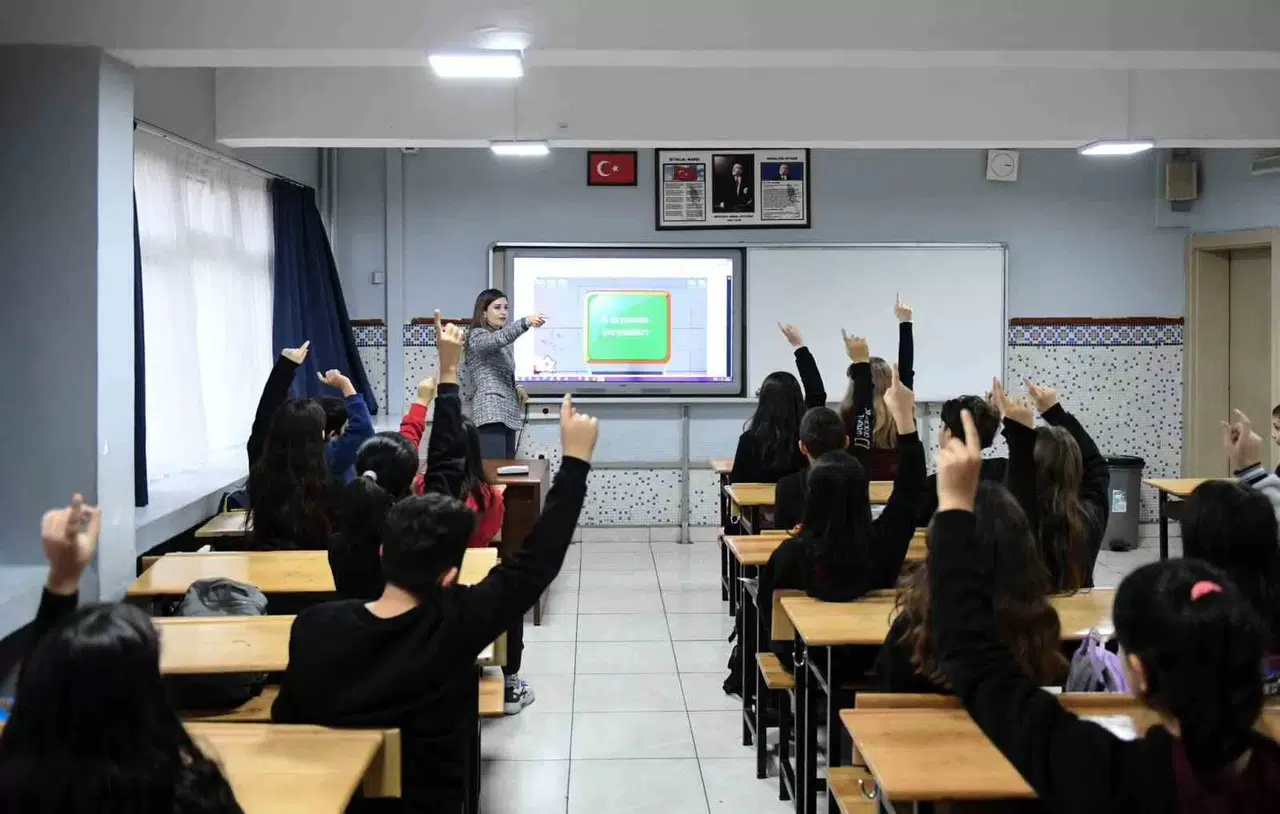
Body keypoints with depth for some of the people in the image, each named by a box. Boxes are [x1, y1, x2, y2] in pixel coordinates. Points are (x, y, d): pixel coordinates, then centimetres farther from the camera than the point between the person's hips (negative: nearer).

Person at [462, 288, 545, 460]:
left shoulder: (501, 344, 23)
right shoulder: (477, 336, -4)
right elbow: (500, 337, -25)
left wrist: (515, 390, 7)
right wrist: (525, 322, -42)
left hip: (507, 414, 9)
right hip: (491, 414, -9)